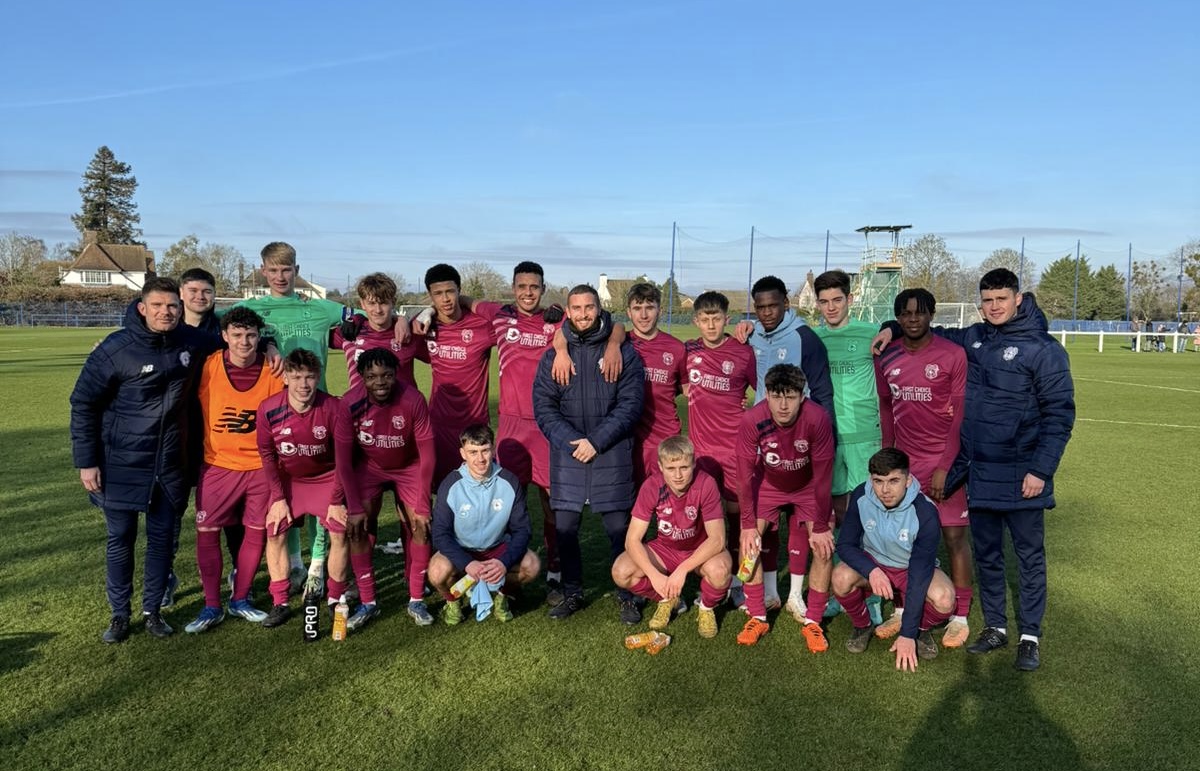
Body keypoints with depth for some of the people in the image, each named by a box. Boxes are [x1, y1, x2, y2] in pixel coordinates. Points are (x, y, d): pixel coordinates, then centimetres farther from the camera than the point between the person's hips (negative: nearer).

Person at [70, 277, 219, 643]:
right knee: (120, 538, 8)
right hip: (121, 463, -3)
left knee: (162, 537, 9)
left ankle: (153, 610, 24)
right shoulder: (116, 348, -13)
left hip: (170, 463, 3)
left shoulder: (191, 342, -3)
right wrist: (86, 461, -9)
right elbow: (84, 403, -7)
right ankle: (119, 613, 24)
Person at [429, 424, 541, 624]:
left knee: (531, 565, -26)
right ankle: (452, 600, 4)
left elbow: (521, 530, -11)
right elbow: (440, 535, -16)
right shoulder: (451, 486, -18)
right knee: (438, 570, -32)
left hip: (497, 549, 1)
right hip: (460, 550, -1)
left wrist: (504, 562, -28)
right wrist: (467, 564, -31)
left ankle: (499, 594, 7)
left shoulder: (510, 482, -14)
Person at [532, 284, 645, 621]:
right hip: (566, 453, 2)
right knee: (565, 527, 6)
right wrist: (570, 441, -13)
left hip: (611, 454, -2)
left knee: (619, 527, 2)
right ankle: (572, 594, 24)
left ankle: (626, 596, 20)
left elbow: (630, 404, -5)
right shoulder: (553, 355, 7)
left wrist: (596, 441, -13)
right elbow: (543, 406, 1)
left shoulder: (624, 352, 2)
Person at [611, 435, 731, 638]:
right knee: (621, 572, -22)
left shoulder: (706, 484, -26)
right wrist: (655, 575, -34)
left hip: (702, 551, -2)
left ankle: (707, 608, 0)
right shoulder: (651, 486, -21)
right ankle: (666, 599, 10)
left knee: (719, 570, -37)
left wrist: (682, 569, -39)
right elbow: (632, 540, -20)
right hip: (665, 549, 2)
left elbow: (717, 539, -29)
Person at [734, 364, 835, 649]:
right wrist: (748, 525, -17)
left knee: (824, 548, -10)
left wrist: (821, 527, -17)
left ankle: (812, 621, 8)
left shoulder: (817, 418, -34)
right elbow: (745, 474, -20)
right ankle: (757, 618, 8)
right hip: (768, 483, 1)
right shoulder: (752, 420, -31)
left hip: (809, 486, -1)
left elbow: (823, 475, -24)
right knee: (748, 543, -9)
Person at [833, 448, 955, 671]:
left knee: (945, 599, -32)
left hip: (913, 569, -1)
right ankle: (862, 626, 1)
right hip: (872, 562, 1)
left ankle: (921, 630, 4)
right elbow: (845, 544, -14)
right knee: (841, 577, -31)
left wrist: (908, 635, -29)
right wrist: (871, 571, -37)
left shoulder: (925, 513, -29)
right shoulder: (861, 497, -22)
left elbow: (920, 573, -28)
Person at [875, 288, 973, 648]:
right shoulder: (886, 358, 4)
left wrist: (944, 467, -12)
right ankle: (903, 609, 20)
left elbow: (961, 415, -8)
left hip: (945, 461, -3)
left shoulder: (953, 355, -8)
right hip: (904, 461, 4)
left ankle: (960, 616, 15)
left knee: (954, 535, 2)